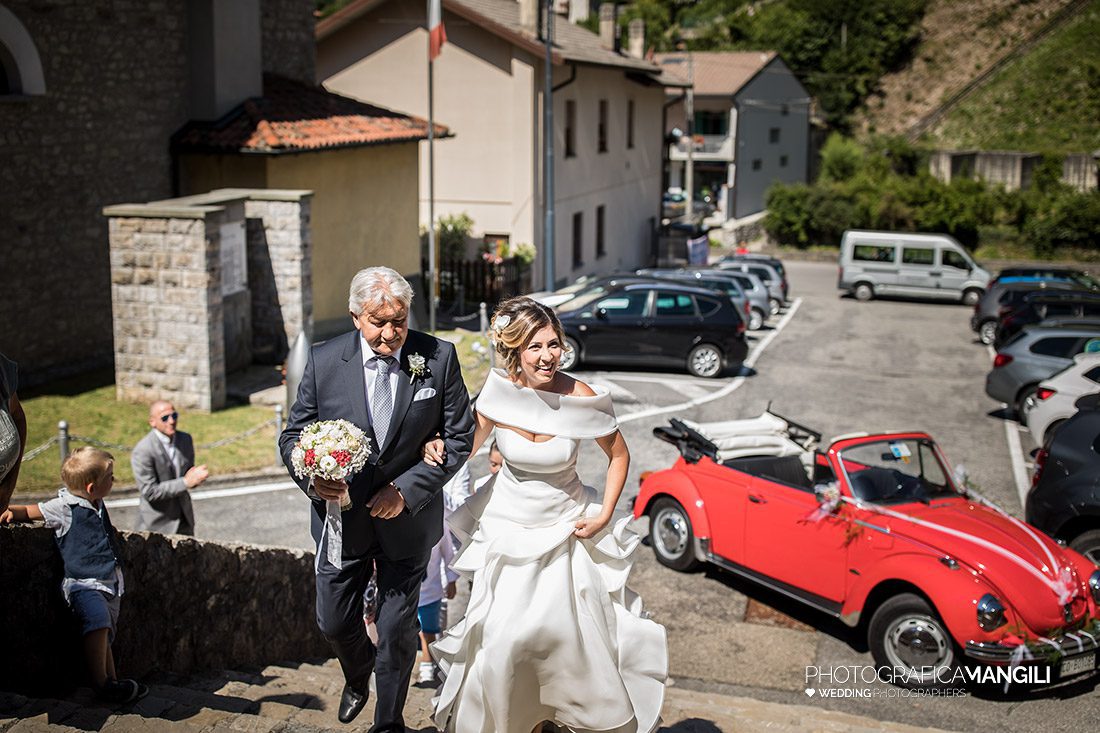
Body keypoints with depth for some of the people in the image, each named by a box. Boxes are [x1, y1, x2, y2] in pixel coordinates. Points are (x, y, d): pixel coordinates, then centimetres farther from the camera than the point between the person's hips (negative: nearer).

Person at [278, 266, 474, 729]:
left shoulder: (439, 358, -12)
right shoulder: (324, 361, -10)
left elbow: (458, 437, -8)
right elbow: (293, 435, -3)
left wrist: (408, 489, -18)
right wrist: (312, 478, -24)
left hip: (407, 517, -1)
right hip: (342, 516, 2)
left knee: (398, 630, 10)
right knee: (334, 622, 15)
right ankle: (358, 673, 51)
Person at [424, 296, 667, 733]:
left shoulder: (582, 399, -19)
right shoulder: (499, 390, -16)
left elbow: (619, 455, -3)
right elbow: (470, 443, 0)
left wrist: (604, 516, -8)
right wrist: (437, 448, -21)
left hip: (564, 529, -1)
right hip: (507, 527, 1)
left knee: (575, 632, 1)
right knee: (501, 636, 5)